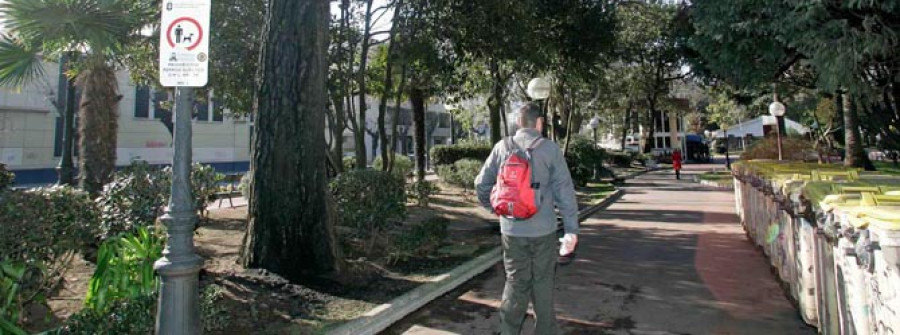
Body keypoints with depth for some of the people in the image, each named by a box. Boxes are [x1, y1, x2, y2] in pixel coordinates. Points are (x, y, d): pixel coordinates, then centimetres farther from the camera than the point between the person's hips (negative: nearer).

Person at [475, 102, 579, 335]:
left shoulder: (502, 148, 0)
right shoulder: (550, 149, -6)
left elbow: (481, 184, 2)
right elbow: (565, 191, -7)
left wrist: (494, 208, 17)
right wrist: (571, 229, -2)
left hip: (511, 230, 2)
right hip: (543, 230, -2)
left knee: (515, 282, 14)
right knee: (543, 283, 12)